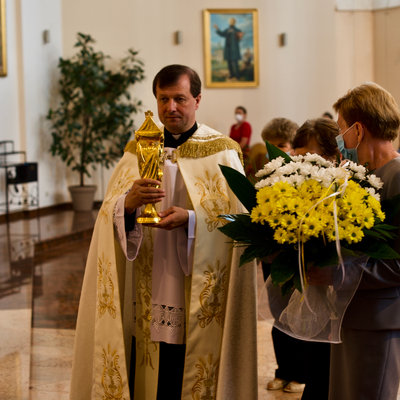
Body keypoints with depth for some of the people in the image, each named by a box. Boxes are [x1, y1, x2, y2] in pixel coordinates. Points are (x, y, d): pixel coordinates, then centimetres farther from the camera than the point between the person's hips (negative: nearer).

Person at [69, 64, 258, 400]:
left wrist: (191, 218, -23)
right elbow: (110, 218, 0)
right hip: (145, 296, 2)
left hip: (200, 294, -2)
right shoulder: (137, 152, 10)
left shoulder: (222, 153, 2)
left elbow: (235, 215, -7)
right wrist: (129, 203, -22)